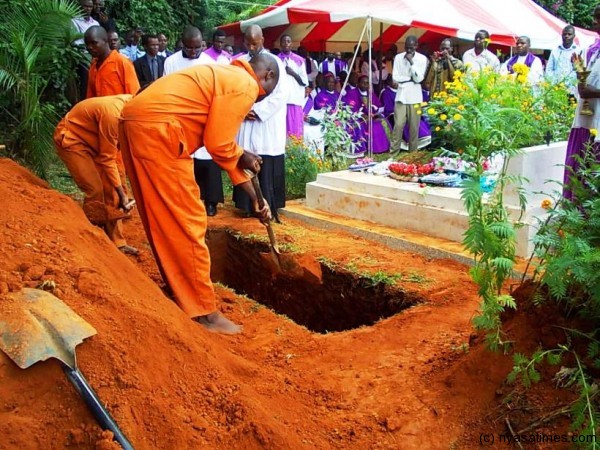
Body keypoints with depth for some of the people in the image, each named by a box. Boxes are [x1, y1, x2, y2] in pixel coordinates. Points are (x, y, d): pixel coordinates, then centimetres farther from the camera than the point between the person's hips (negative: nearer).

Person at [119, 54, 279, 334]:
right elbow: (217, 144, -11)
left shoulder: (225, 77, 27)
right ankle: (203, 312, 5)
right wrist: (243, 157, 12)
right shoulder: (245, 85, -4)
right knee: (187, 223, -4)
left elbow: (221, 142, 26)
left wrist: (254, 196, 26)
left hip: (136, 124, 10)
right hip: (156, 131, -10)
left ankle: (178, 291, 31)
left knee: (163, 221, 18)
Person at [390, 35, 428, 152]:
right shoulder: (398, 57, 3)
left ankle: (413, 152, 11)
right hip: (401, 95, 0)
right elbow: (395, 77, -2)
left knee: (414, 126, 2)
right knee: (398, 124, -6)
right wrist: (411, 78, -6)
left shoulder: (422, 58, 0)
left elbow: (419, 78, -9)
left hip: (415, 96, 0)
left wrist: (412, 62, -13)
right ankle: (394, 151, -1)